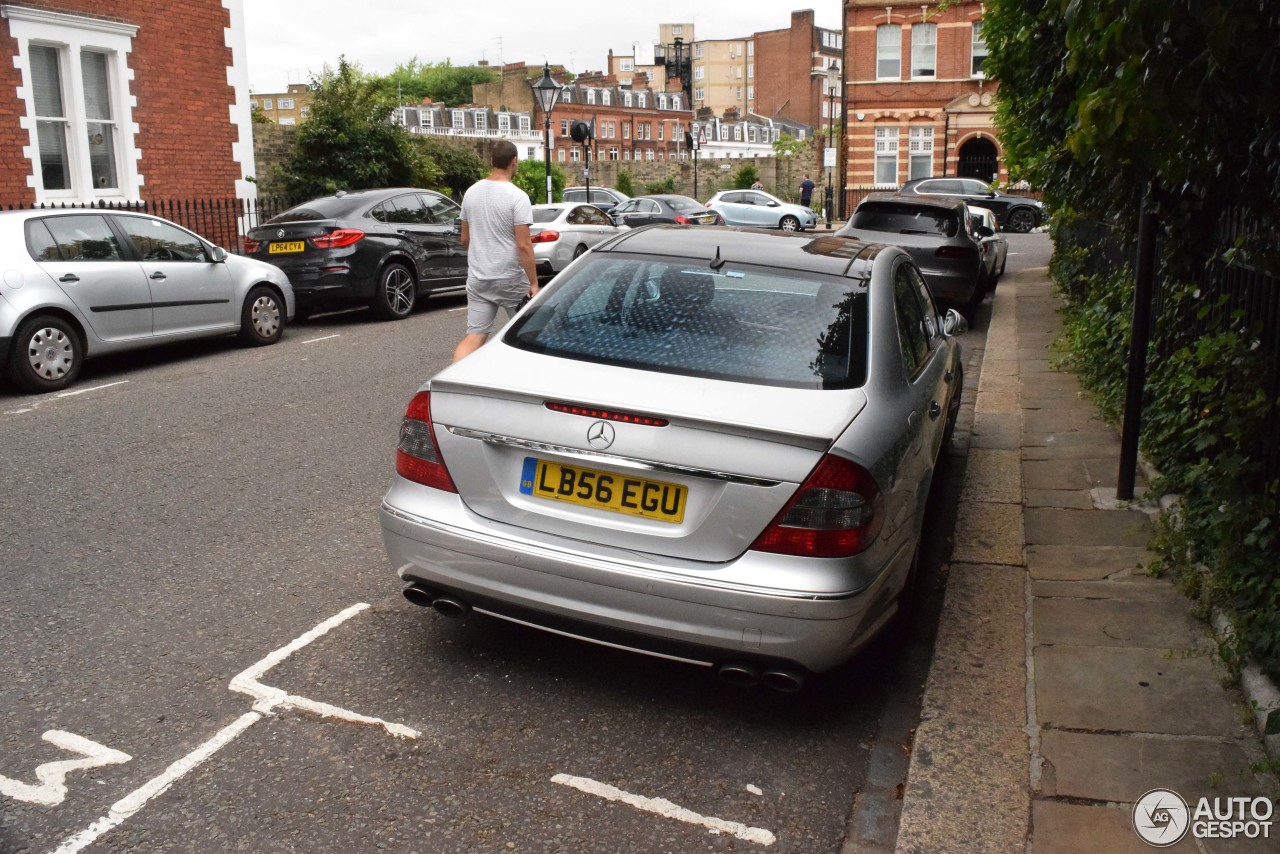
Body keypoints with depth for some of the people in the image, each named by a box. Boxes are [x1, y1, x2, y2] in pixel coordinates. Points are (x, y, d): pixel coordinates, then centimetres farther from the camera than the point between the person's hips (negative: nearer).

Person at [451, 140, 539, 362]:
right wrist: (534, 283, -12)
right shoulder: (517, 196, -13)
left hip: (477, 278, 5)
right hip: (511, 279, -5)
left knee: (474, 335, 3)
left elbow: (465, 239, 14)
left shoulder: (471, 192, 6)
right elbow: (523, 245, -17)